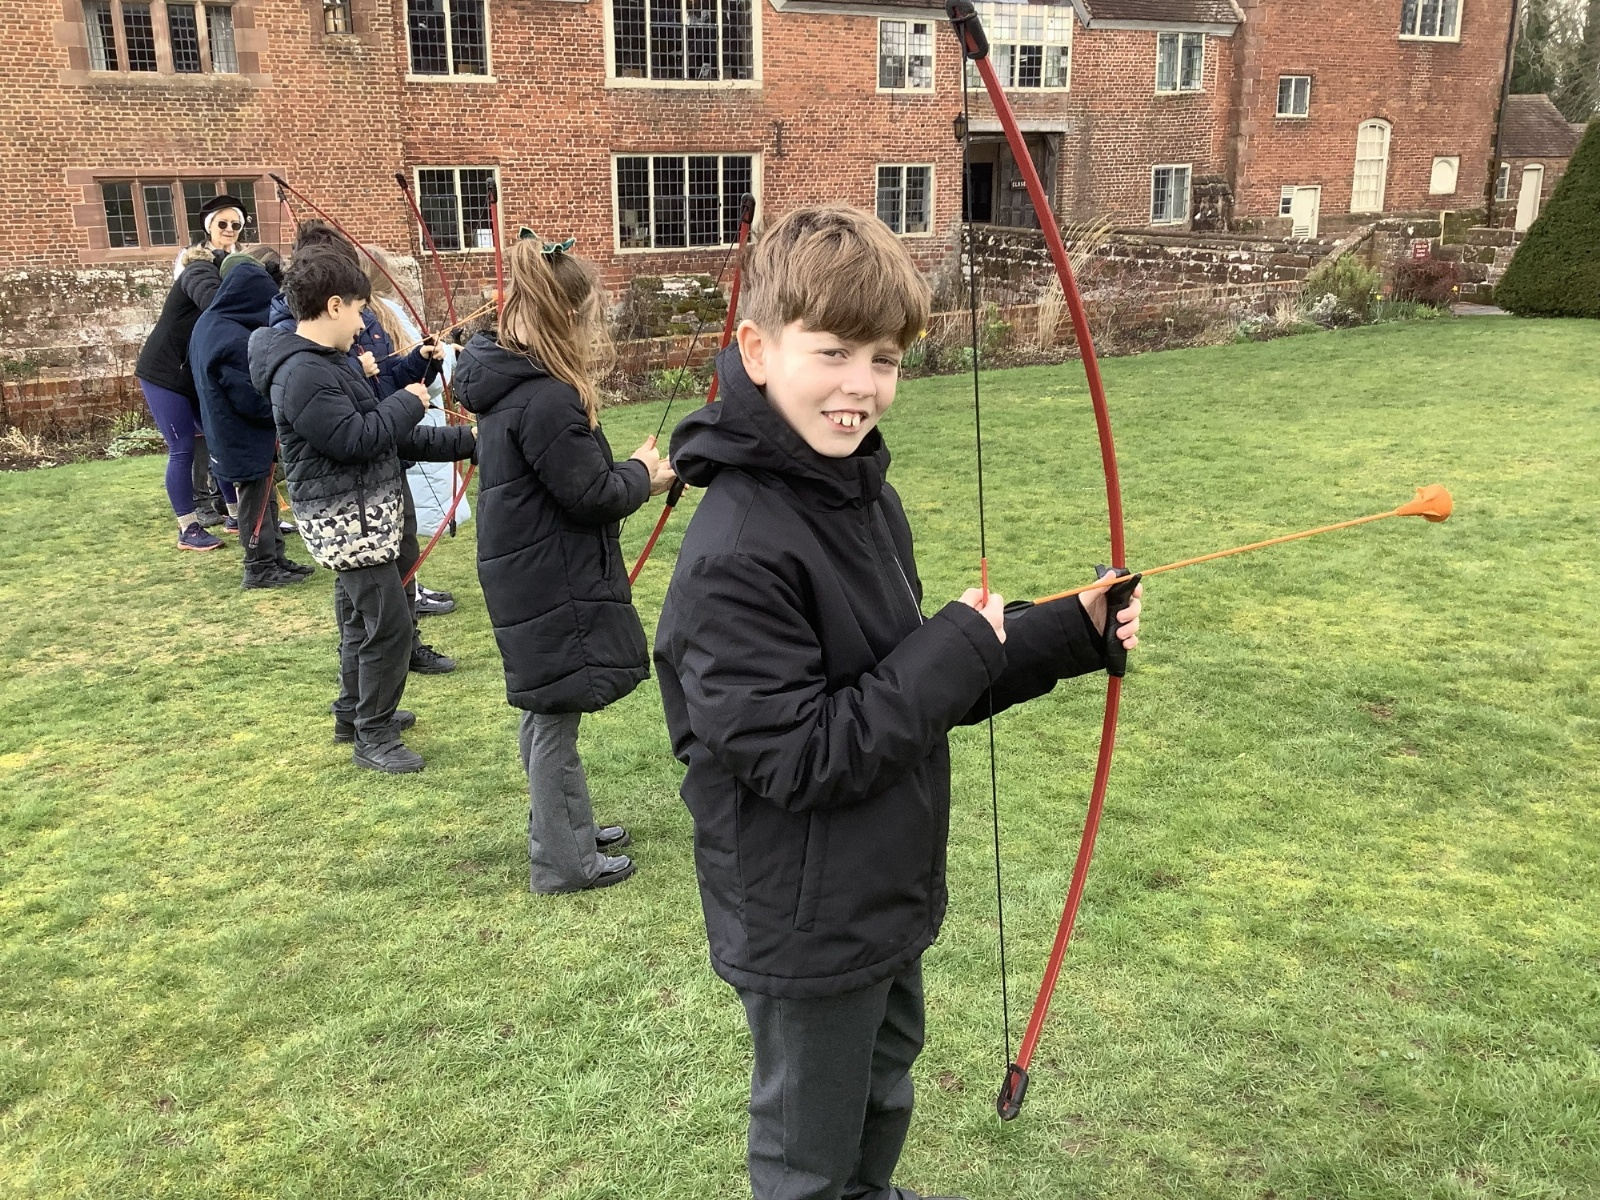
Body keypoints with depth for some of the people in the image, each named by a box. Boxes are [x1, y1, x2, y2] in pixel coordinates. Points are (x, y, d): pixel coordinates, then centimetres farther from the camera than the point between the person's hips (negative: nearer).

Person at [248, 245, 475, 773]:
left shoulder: (330, 361, 13)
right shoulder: (302, 373, -20)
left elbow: (392, 435, 16)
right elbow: (355, 438, -25)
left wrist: (464, 442, 14)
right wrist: (408, 403, -12)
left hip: (363, 513, 11)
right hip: (345, 519, -11)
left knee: (361, 618, 21)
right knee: (389, 624, -5)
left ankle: (355, 713, 37)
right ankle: (374, 736, 7)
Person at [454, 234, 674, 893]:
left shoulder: (509, 386, 7)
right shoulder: (548, 400, -24)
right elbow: (590, 495, -20)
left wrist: (628, 472, 4)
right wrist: (642, 474, -3)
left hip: (529, 582, 10)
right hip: (554, 590, -10)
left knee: (548, 712, 21)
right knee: (555, 718, 3)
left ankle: (572, 829, 38)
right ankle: (561, 861, 18)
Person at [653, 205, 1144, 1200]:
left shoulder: (867, 497, 0)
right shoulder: (737, 554, -29)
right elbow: (795, 755, -29)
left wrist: (1073, 634, 2)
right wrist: (957, 651, -23)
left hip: (889, 896, 8)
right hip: (807, 931, -8)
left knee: (884, 1099, 32)